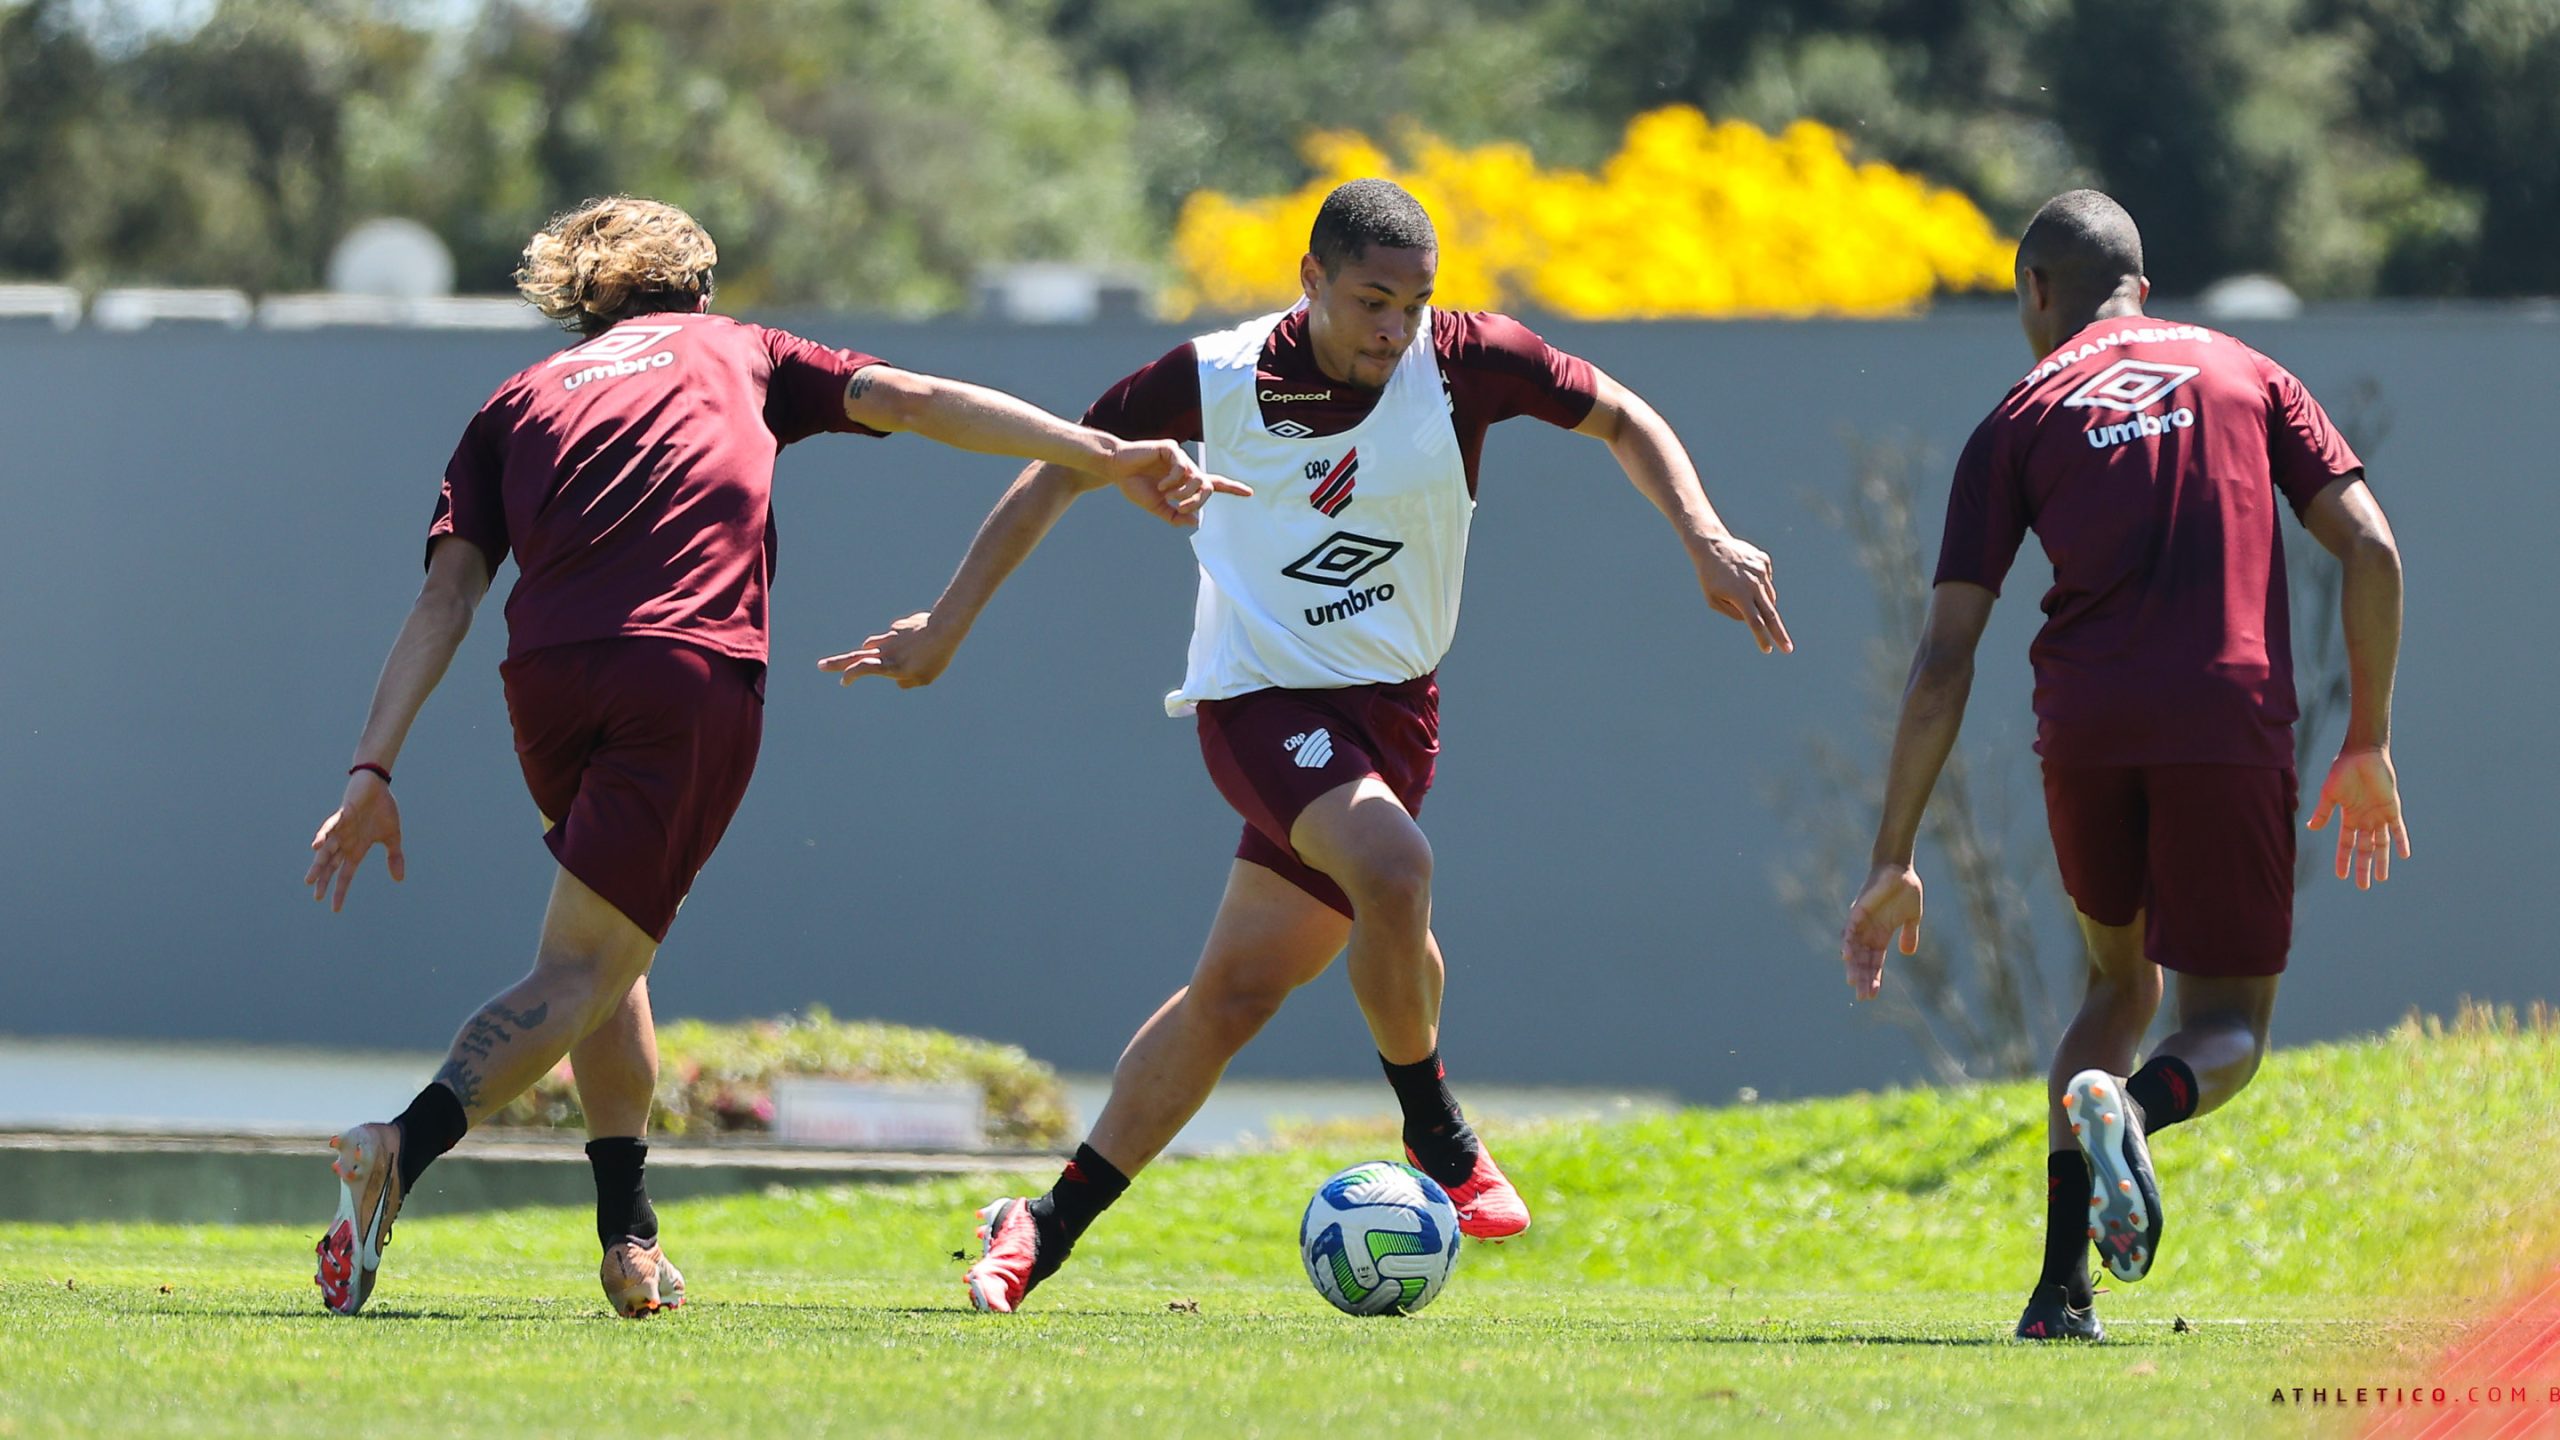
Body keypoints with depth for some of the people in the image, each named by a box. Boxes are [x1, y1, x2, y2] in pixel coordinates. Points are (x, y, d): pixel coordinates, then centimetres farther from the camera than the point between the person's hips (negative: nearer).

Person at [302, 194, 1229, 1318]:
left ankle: (628, 1235, 16)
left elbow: (448, 592, 15)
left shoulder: (520, 401, 27)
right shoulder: (734, 351, 28)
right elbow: (913, 401, 17)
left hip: (547, 677, 2)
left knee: (606, 943, 24)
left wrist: (373, 770, 9)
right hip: (694, 675, -2)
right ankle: (403, 1149, -28)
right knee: (582, 971, -4)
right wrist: (1107, 459, 13)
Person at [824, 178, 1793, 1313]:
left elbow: (1624, 420, 7)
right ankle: (1438, 1140, -9)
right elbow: (1059, 473, 2)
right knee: (1391, 866, -31)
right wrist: (945, 627, 3)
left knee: (1234, 992, 3)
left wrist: (1706, 541, -7)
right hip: (1258, 697, -3)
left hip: (1391, 701, 3)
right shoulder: (1220, 379, -11)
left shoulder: (1465, 361, -7)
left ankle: (1051, 1227, 15)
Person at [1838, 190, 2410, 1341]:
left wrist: (1893, 861, 9)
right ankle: (2129, 1105, -27)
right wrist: (2368, 747, 13)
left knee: (2119, 982, 24)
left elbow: (1945, 661, 8)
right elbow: (2369, 548, 6)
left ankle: (2062, 1292, 9)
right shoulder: (2246, 374, 19)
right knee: (2226, 1030, 11)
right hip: (2231, 723, -1)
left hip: (2085, 728, 1)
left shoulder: (2021, 418, 15)